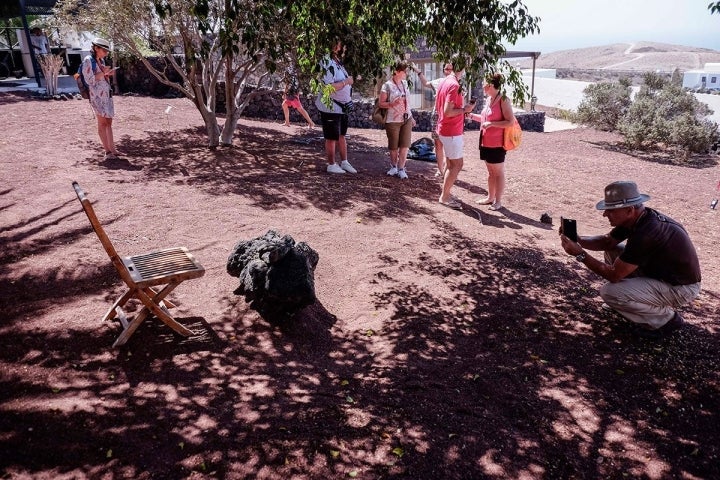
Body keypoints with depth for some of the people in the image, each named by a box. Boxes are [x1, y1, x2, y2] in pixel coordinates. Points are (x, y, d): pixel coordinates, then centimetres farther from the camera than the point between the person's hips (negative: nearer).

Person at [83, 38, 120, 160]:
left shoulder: (101, 60, 16)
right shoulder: (88, 60, -7)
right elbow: (89, 80, -13)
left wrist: (109, 74, 8)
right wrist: (103, 73, -18)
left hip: (106, 93, 8)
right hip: (97, 95, -8)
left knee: (108, 122, 7)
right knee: (102, 123, -8)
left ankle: (112, 149, 11)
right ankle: (107, 151, -9)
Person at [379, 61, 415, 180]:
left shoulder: (405, 83, 9)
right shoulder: (387, 85, -9)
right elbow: (381, 104, -8)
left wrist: (411, 116, 17)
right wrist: (392, 104, -25)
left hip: (406, 119, 5)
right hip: (393, 120, -5)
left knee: (405, 146, -1)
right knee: (394, 147, 5)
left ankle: (401, 169, 7)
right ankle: (393, 167, 26)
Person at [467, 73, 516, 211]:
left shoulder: (503, 100, -15)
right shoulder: (488, 99, 9)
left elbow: (510, 121, -19)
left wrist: (491, 124, -24)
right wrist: (471, 115, 15)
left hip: (497, 144, -8)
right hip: (486, 142, 8)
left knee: (498, 172, 3)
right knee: (490, 171, 16)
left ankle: (498, 201, 11)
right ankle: (490, 197, 27)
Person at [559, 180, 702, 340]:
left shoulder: (645, 234, -33)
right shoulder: (638, 217, -6)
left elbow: (614, 275, -26)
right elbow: (607, 241, 7)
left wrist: (580, 254, -25)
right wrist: (578, 240, -10)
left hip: (681, 288, -9)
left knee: (609, 293, -22)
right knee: (613, 251, 6)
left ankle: (666, 318, -1)